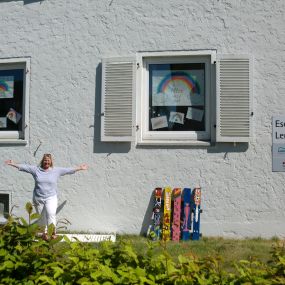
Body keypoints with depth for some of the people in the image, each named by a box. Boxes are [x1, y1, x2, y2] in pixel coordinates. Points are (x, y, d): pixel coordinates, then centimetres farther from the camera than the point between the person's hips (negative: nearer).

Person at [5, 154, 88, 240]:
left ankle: (53, 232, -11)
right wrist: (13, 164, -2)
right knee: (42, 217, 11)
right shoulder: (36, 169, 3)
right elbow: (24, 167, 3)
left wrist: (79, 168, -2)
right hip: (38, 198, 2)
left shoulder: (56, 170, 1)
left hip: (51, 198, -2)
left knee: (51, 214, -20)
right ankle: (44, 232, 29)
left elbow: (68, 170, 1)